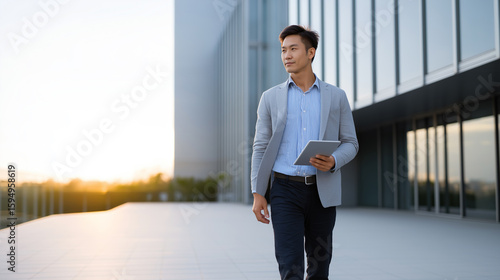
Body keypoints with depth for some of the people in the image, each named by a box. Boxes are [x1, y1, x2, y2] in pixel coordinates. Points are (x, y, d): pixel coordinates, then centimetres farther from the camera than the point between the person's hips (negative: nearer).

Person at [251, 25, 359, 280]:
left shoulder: (336, 96, 6)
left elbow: (350, 143, 8)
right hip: (285, 191, -1)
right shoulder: (271, 97, 6)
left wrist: (333, 162, -15)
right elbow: (260, 147, 5)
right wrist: (257, 194, -3)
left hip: (322, 191, 1)